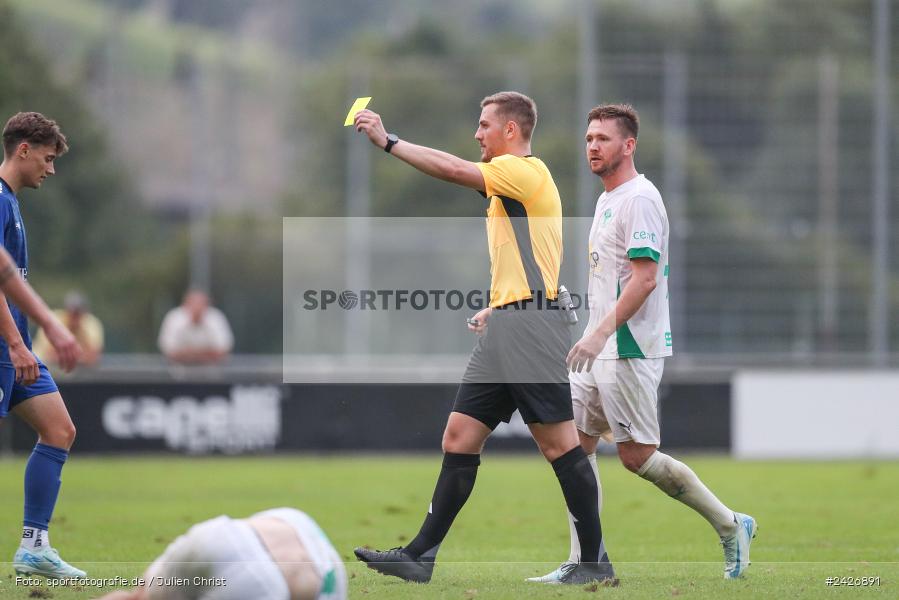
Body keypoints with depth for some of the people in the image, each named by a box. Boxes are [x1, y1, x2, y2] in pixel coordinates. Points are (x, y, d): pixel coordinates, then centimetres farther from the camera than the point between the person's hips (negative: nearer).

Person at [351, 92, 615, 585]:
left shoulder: (526, 170, -7)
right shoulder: (509, 183, 23)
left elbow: (453, 170, -20)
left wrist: (387, 140, -14)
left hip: (531, 324, -10)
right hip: (502, 331, 10)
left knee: (558, 443, -7)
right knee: (459, 438, 5)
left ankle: (595, 561, -2)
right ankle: (421, 556, 5)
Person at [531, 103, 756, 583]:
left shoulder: (638, 198, -14)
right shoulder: (606, 201, 17)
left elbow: (645, 278, -22)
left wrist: (599, 335, -27)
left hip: (630, 350, -10)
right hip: (600, 350, 10)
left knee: (637, 457, -7)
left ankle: (731, 526, 7)